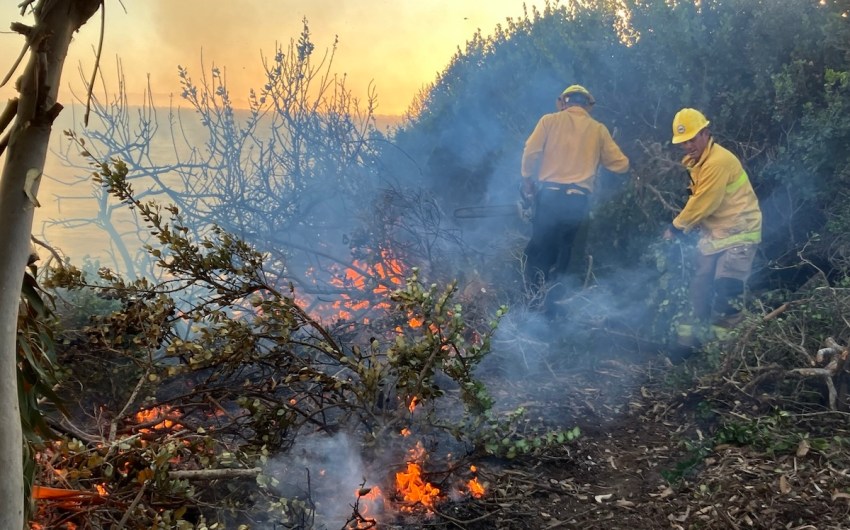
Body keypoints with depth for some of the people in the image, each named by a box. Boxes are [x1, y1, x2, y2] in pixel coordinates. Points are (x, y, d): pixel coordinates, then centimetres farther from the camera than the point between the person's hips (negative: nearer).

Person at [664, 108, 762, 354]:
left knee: (726, 290, -13)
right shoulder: (697, 160, 8)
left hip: (738, 233, -9)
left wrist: (675, 227, -10)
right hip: (713, 232, 10)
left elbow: (703, 203, -22)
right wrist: (684, 225, -4)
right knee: (701, 285, 12)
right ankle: (696, 332, 22)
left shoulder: (719, 161, -23)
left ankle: (720, 340, -7)